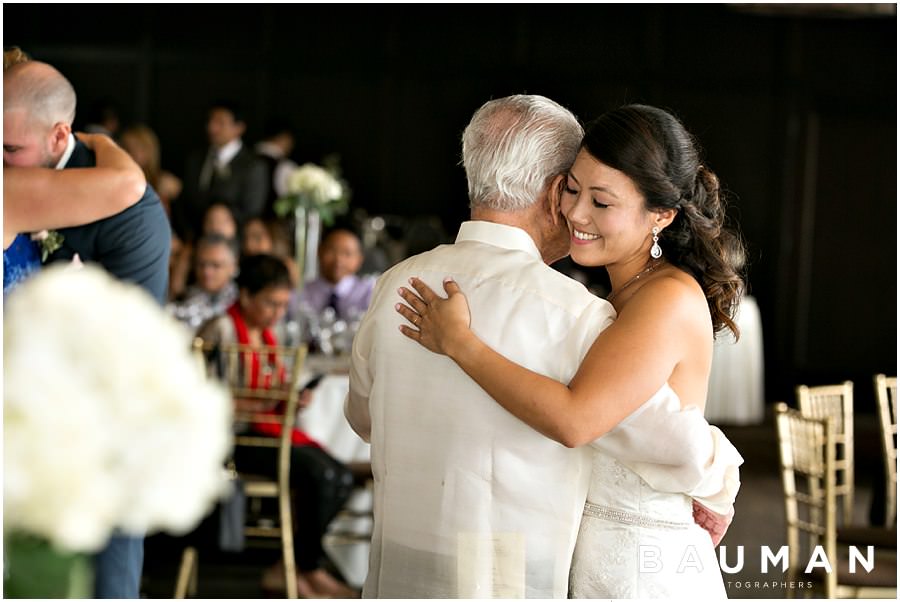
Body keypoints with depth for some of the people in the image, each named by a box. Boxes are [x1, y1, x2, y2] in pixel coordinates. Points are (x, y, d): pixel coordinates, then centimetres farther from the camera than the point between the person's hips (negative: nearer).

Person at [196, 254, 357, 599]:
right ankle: (310, 571, -7)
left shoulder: (267, 335, 18)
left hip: (270, 428, 9)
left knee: (342, 479, -10)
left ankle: (289, 568, -2)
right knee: (318, 473, -25)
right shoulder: (221, 330, -8)